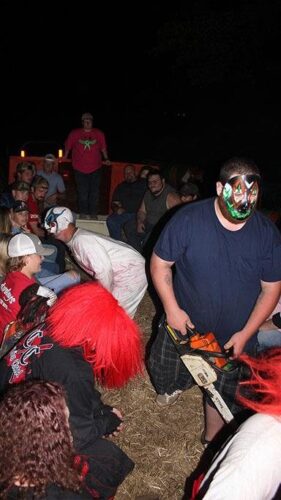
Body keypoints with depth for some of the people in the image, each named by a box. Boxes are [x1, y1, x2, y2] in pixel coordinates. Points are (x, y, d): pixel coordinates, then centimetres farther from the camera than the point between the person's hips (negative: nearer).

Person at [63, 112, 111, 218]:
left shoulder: (99, 134, 7)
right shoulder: (74, 133, 3)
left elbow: (103, 148, 16)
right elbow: (67, 147, 12)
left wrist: (106, 159, 11)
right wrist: (64, 158, 15)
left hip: (95, 169, 1)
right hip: (80, 169, -1)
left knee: (94, 193, 3)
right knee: (82, 193, 1)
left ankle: (93, 214, 11)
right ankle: (83, 213, 12)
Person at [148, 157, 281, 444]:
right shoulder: (189, 219, -19)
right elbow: (160, 263, -9)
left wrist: (245, 334, -11)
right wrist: (172, 309, -15)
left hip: (234, 336, 1)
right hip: (184, 323, 0)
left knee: (224, 395, 16)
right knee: (165, 375, 19)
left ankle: (212, 442, 45)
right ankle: (175, 386, 57)